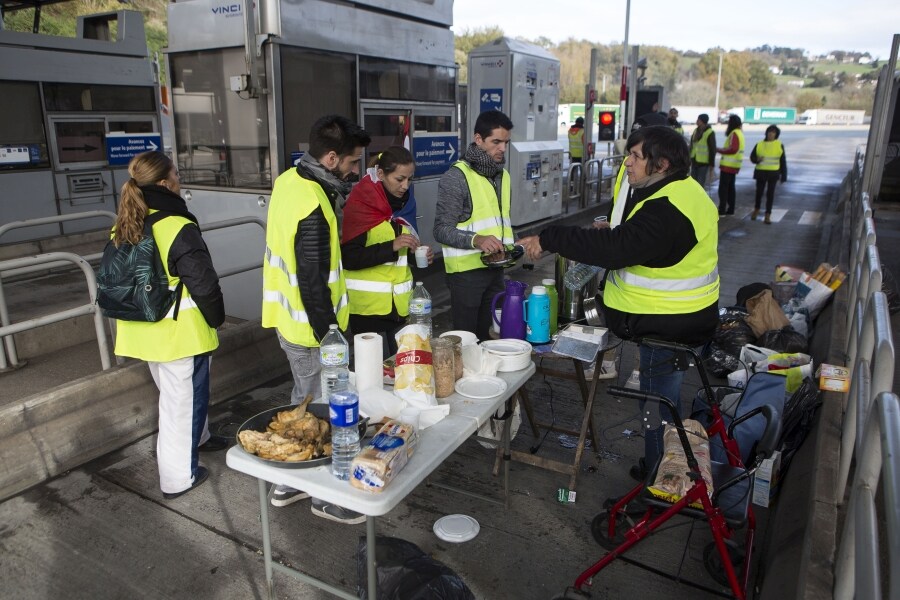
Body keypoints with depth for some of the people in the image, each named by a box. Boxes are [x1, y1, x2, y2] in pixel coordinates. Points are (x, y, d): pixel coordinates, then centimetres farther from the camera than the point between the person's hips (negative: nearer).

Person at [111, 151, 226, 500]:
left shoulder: (122, 228, 3)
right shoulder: (178, 229, -22)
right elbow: (203, 284, -21)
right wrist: (216, 318, -4)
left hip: (144, 329, 8)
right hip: (179, 330, -8)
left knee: (173, 391, 26)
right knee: (181, 399, 6)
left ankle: (197, 438, 48)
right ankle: (179, 478, 17)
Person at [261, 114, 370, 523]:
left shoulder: (289, 180, 2)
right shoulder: (313, 211, -28)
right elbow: (314, 285, -25)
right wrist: (328, 337, -18)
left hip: (288, 319, 10)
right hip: (310, 329, -10)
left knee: (304, 401, 23)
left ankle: (290, 482, 39)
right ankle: (325, 496, 26)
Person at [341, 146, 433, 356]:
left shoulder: (405, 201, 8)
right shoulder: (360, 205, -12)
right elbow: (349, 258, -17)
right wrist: (392, 246, -24)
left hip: (399, 303, 6)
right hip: (368, 305, -6)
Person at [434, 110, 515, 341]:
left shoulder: (502, 174, 13)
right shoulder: (456, 177, -13)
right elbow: (442, 230, -16)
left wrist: (508, 246, 8)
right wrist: (476, 240, -31)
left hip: (495, 268, 7)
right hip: (466, 270, -7)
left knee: (488, 335, 13)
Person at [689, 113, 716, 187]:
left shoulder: (710, 133, -11)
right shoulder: (696, 131, 10)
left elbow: (712, 149, -11)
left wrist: (711, 164, -13)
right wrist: (689, 158, 17)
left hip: (703, 163, -7)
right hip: (694, 161, 7)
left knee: (700, 184, -4)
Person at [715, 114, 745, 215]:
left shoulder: (734, 133, -15)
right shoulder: (739, 132, 15)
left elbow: (733, 149, -23)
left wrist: (719, 150, -16)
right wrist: (722, 150, 10)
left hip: (728, 165, -10)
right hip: (733, 165, 10)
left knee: (723, 188, -6)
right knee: (730, 187, 14)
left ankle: (722, 210, -7)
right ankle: (730, 210, 18)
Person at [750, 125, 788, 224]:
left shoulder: (780, 146, 0)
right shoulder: (759, 144, 1)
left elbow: (783, 162, 3)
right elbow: (752, 157, 7)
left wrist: (784, 175, 0)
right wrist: (757, 159, -16)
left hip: (773, 173, -1)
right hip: (761, 172, 1)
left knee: (770, 193, -1)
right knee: (759, 192, 10)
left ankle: (768, 215, 5)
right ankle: (756, 209, 35)